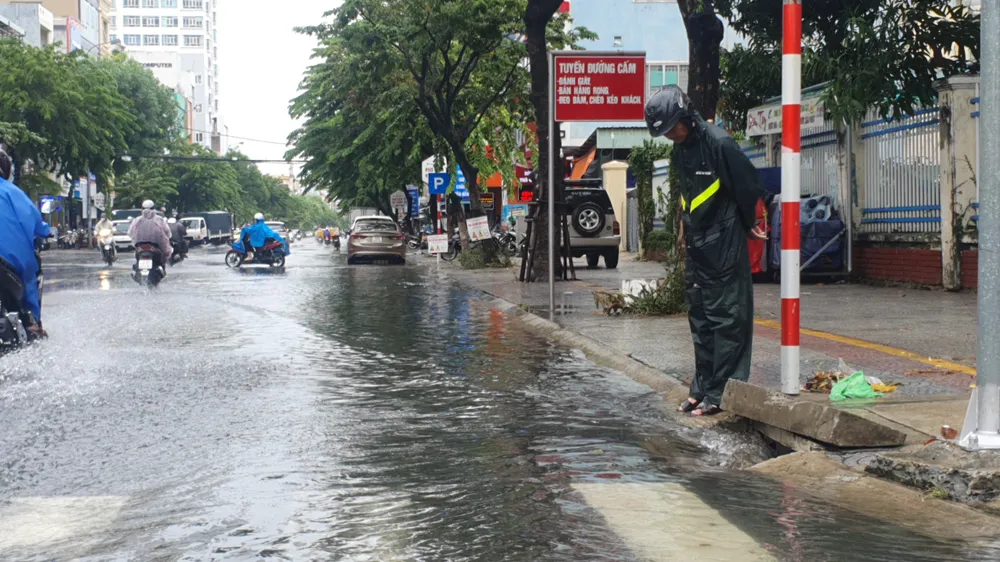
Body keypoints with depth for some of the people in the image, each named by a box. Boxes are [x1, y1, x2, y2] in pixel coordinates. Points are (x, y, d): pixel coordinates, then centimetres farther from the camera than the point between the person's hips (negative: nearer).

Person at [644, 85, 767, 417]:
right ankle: (702, 387, 21)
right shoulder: (681, 148, 9)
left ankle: (720, 393, -3)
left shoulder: (720, 143, -18)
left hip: (725, 245, -9)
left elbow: (749, 189, -12)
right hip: (697, 245, 9)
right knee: (699, 316, 13)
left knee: (726, 317, -5)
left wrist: (749, 227, 0)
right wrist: (687, 227, 16)